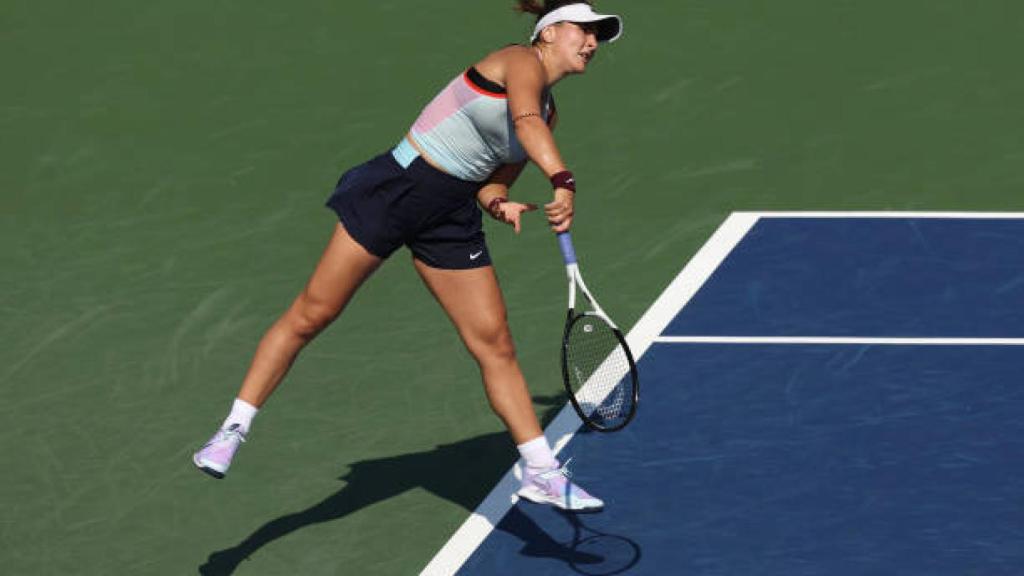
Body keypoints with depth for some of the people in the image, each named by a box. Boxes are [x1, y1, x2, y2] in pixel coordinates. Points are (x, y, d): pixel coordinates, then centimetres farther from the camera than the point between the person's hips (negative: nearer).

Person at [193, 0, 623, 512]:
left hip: (450, 219, 7)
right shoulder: (521, 60, -10)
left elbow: (493, 179, 15)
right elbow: (525, 122, -32)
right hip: (395, 187, -7)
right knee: (309, 316, -3)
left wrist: (499, 202, -9)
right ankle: (232, 431, 7)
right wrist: (563, 181, -47)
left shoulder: (549, 112, 13)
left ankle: (541, 474, 7)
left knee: (495, 343, 2)